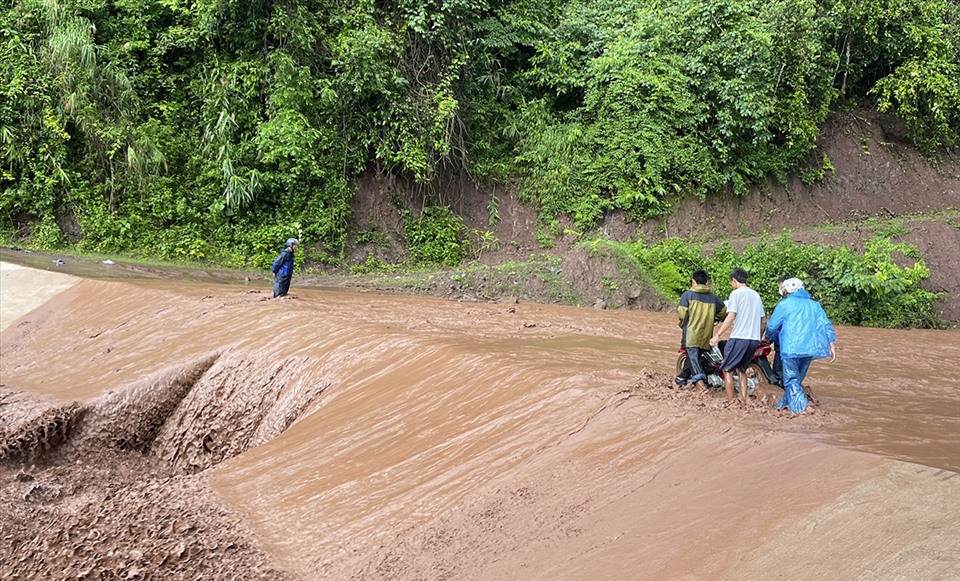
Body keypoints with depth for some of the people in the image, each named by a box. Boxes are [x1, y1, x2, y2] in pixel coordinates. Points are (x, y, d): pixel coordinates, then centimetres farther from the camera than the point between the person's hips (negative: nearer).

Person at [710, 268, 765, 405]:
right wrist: (759, 337, 28)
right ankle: (744, 399, 14)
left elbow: (731, 317, -15)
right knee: (742, 369, 21)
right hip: (754, 340, 7)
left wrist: (718, 335, -15)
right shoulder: (756, 295, 16)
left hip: (739, 337, -7)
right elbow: (763, 320, 17)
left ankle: (730, 402, -1)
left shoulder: (736, 294, -5)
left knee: (728, 369, 3)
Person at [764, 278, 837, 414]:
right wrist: (831, 345, 7)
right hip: (810, 347, 6)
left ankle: (801, 408, -18)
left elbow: (772, 326, 6)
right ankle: (784, 403, 27)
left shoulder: (784, 304, 3)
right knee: (798, 378, 18)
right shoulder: (814, 305, 17)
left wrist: (769, 338, 26)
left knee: (791, 380, -3)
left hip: (791, 348, -6)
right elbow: (826, 325, 8)